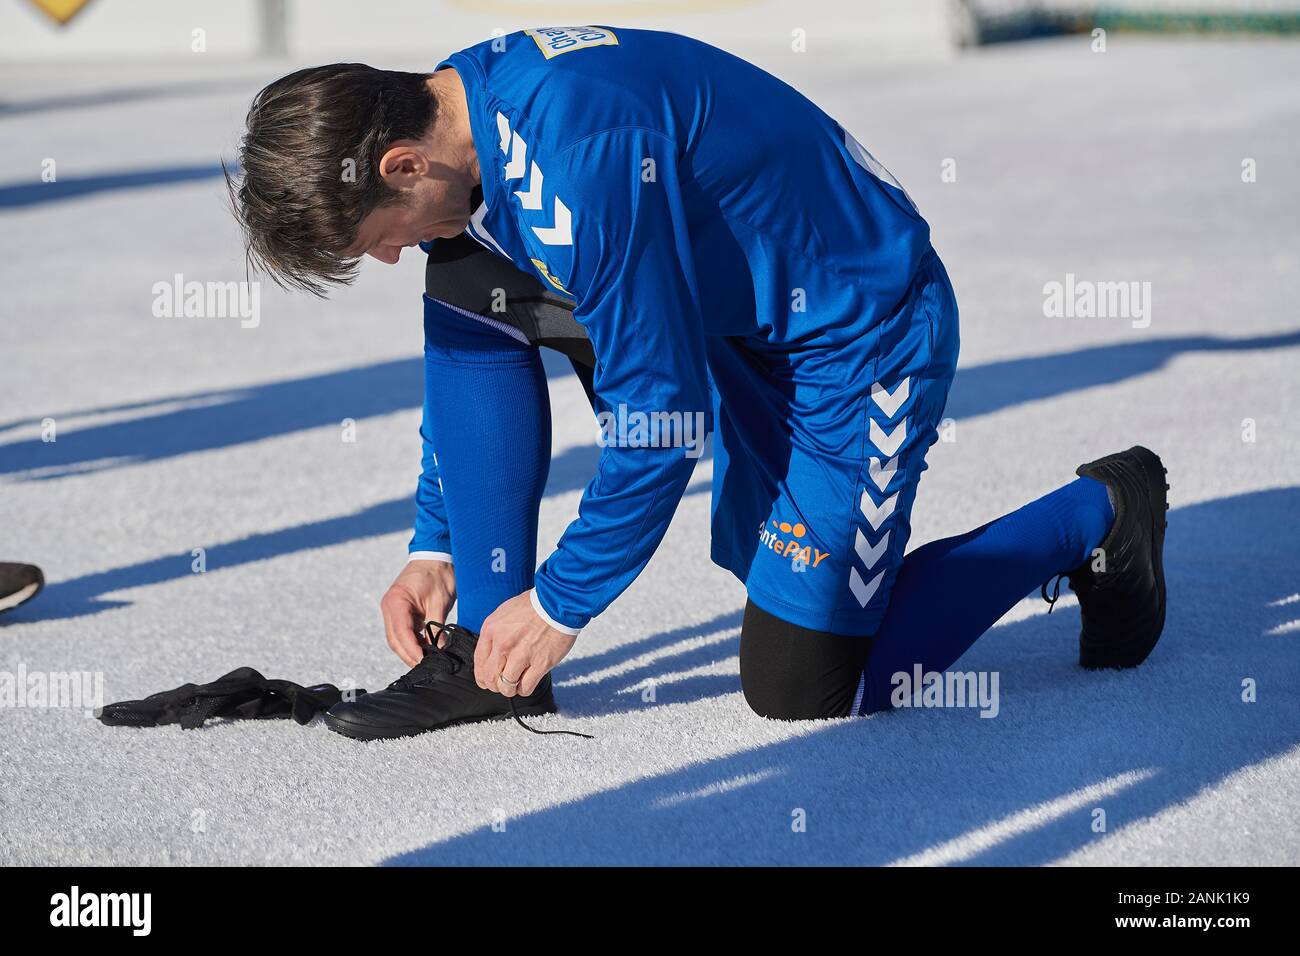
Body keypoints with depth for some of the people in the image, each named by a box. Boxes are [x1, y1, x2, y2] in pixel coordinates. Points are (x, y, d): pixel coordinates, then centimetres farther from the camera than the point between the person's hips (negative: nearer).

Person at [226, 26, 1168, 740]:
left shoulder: (579, 153, -34)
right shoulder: (447, 117, -5)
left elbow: (662, 413, -28)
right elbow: (462, 354, 11)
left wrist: (560, 602, -17)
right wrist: (438, 545, 9)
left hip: (865, 336, -9)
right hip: (734, 323, 9)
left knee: (801, 689, -7)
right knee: (471, 290, -6)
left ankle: (1098, 515, 10)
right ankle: (490, 644, 0)